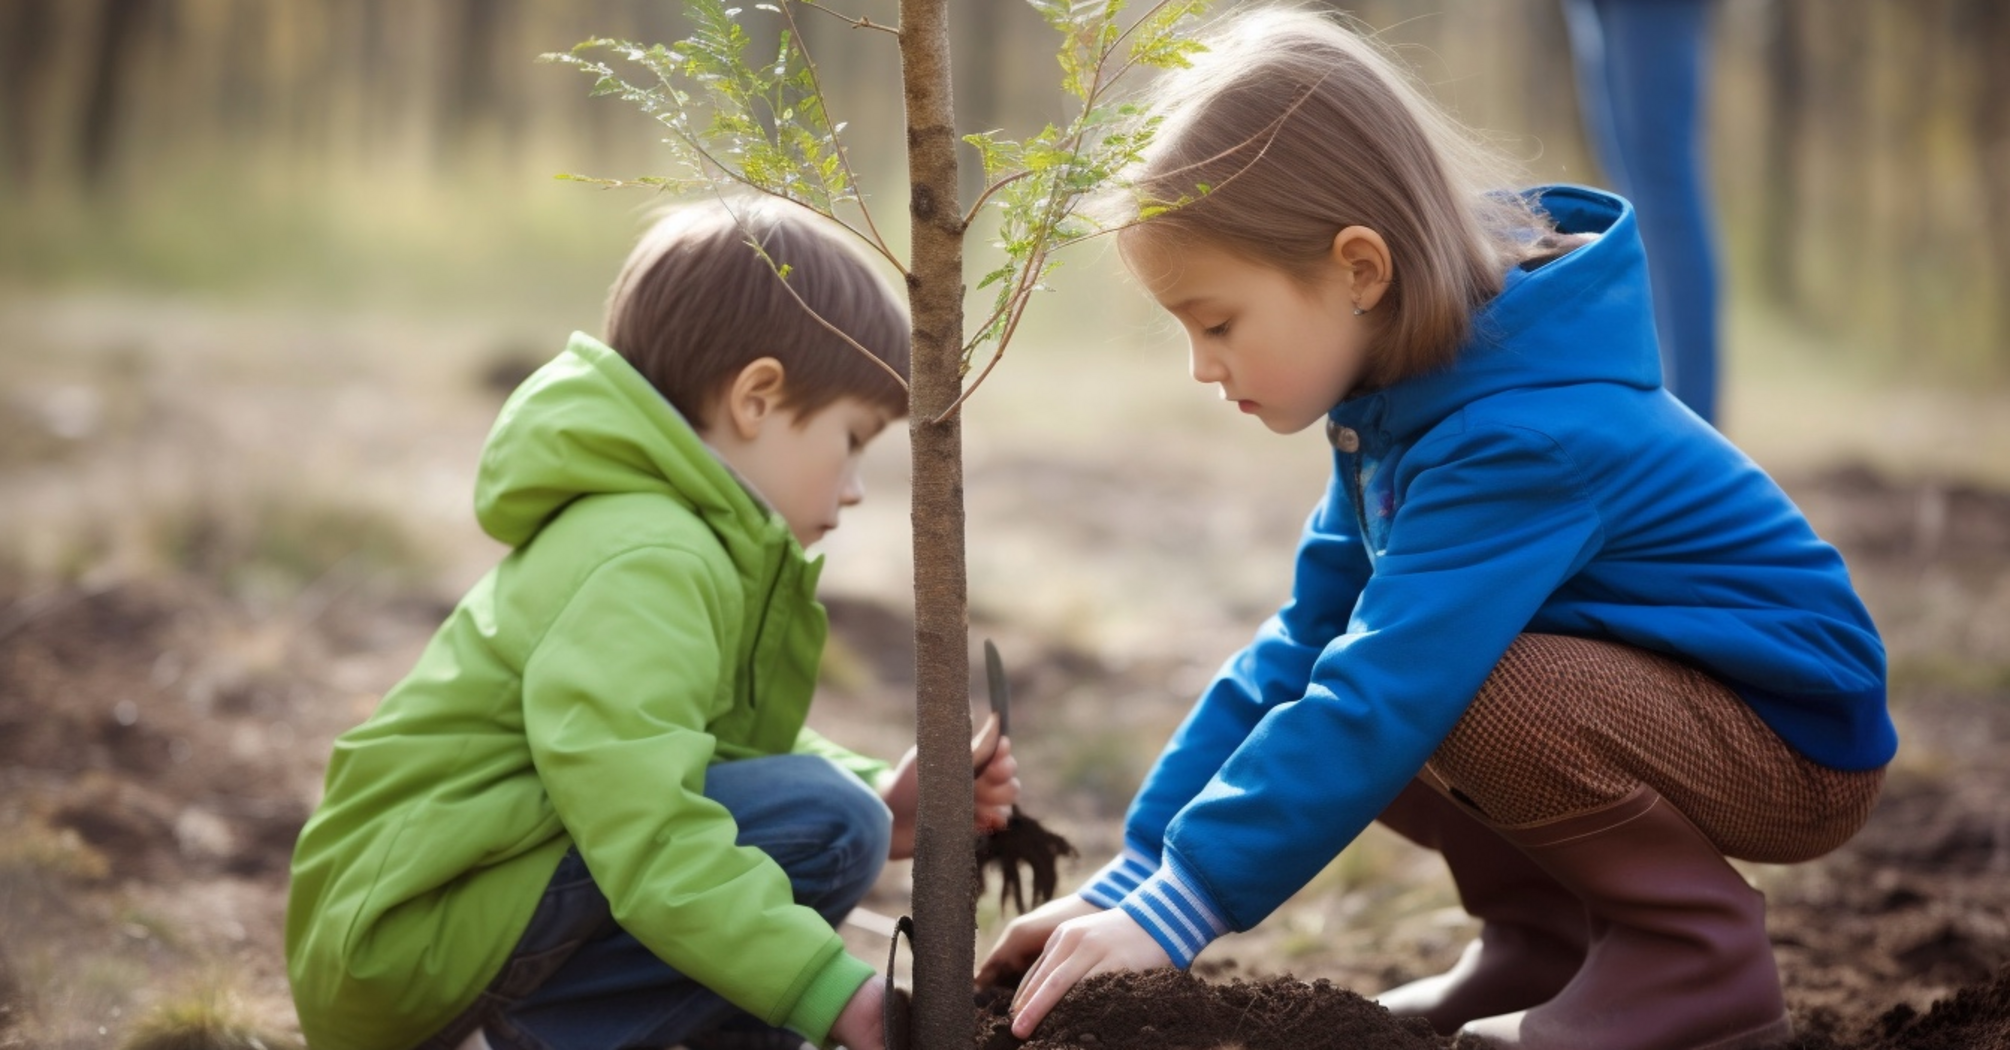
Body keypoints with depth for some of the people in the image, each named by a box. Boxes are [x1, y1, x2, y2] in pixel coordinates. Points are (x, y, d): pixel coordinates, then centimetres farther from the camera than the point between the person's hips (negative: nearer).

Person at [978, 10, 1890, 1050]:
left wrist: (1176, 909, -32)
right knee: (1319, 697, 0)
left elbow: (1384, 697, -36)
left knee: (1451, 688, -32)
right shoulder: (1403, 399, -1)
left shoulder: (1518, 439, -31)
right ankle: (1547, 939, 11)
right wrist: (1131, 876, -4)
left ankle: (1699, 955, -11)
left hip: (1793, 736, -9)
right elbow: (1304, 640, 1)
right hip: (1656, 692, 9)